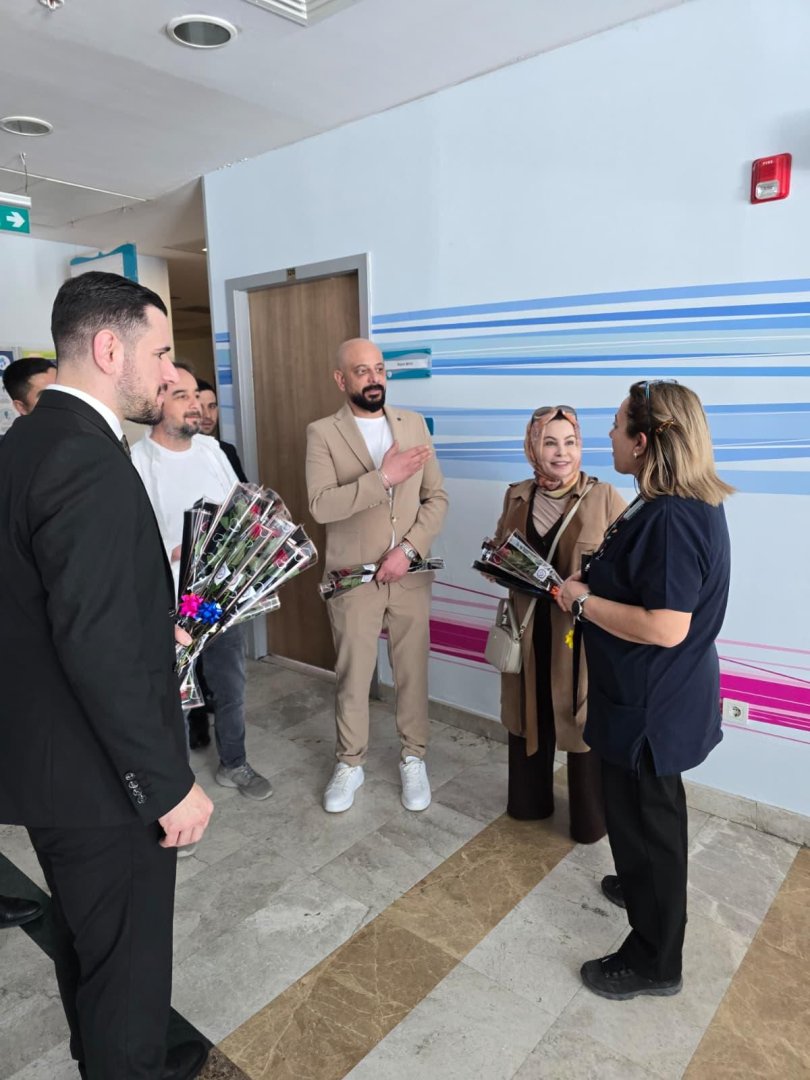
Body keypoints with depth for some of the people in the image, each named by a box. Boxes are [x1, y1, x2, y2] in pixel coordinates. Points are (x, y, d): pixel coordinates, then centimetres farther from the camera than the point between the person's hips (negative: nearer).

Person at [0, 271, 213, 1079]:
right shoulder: (88, 461, -25)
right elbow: (99, 648, -29)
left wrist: (154, 638, 16)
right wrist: (170, 785, -20)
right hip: (99, 776, -10)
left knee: (88, 942, 29)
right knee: (128, 957, 13)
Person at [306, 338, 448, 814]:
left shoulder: (414, 424, 4)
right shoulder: (322, 433, -5)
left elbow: (437, 498, 2)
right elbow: (321, 506, -18)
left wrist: (409, 549, -12)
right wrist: (384, 477, -24)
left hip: (410, 575, 2)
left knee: (413, 673, 13)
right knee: (352, 678, 11)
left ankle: (414, 758, 34)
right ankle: (350, 763, 32)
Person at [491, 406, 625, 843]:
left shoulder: (604, 497, -10)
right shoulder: (517, 496, 4)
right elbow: (499, 549, 17)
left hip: (586, 632, -4)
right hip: (529, 628, 4)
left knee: (584, 722, 9)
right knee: (530, 715, 19)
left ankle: (590, 818, 32)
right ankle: (530, 800, 42)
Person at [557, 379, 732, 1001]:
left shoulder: (673, 518, -29)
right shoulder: (691, 503, 4)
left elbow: (665, 627, -32)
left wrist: (584, 602, -21)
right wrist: (592, 585, 5)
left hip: (651, 704, -10)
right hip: (659, 694, 10)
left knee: (644, 818, 8)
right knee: (650, 809, 28)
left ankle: (654, 962, 28)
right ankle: (645, 885, 52)